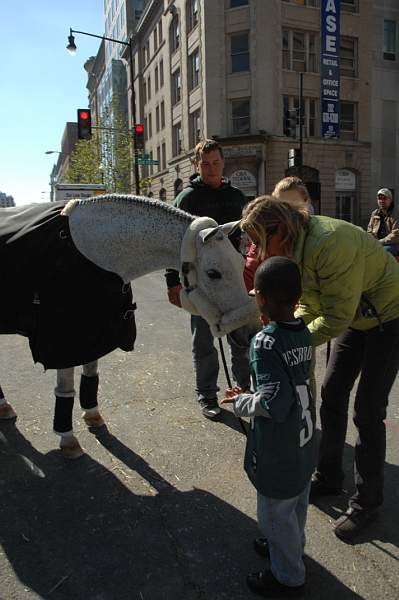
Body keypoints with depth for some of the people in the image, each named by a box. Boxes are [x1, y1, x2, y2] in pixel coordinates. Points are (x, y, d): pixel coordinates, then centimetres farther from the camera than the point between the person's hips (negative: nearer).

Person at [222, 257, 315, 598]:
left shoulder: (264, 342, -27)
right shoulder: (304, 333, -6)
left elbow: (273, 403, -31)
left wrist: (241, 402, -13)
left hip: (278, 454, -7)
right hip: (304, 445, 7)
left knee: (276, 515, 16)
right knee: (296, 506, 28)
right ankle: (291, 548, 52)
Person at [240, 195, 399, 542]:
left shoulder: (328, 243, -34)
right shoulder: (295, 245, -6)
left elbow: (337, 317, -29)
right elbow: (310, 303, 2)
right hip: (357, 317, 8)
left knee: (368, 412, -4)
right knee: (331, 395, 10)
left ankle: (368, 502, 16)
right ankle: (328, 478, 29)